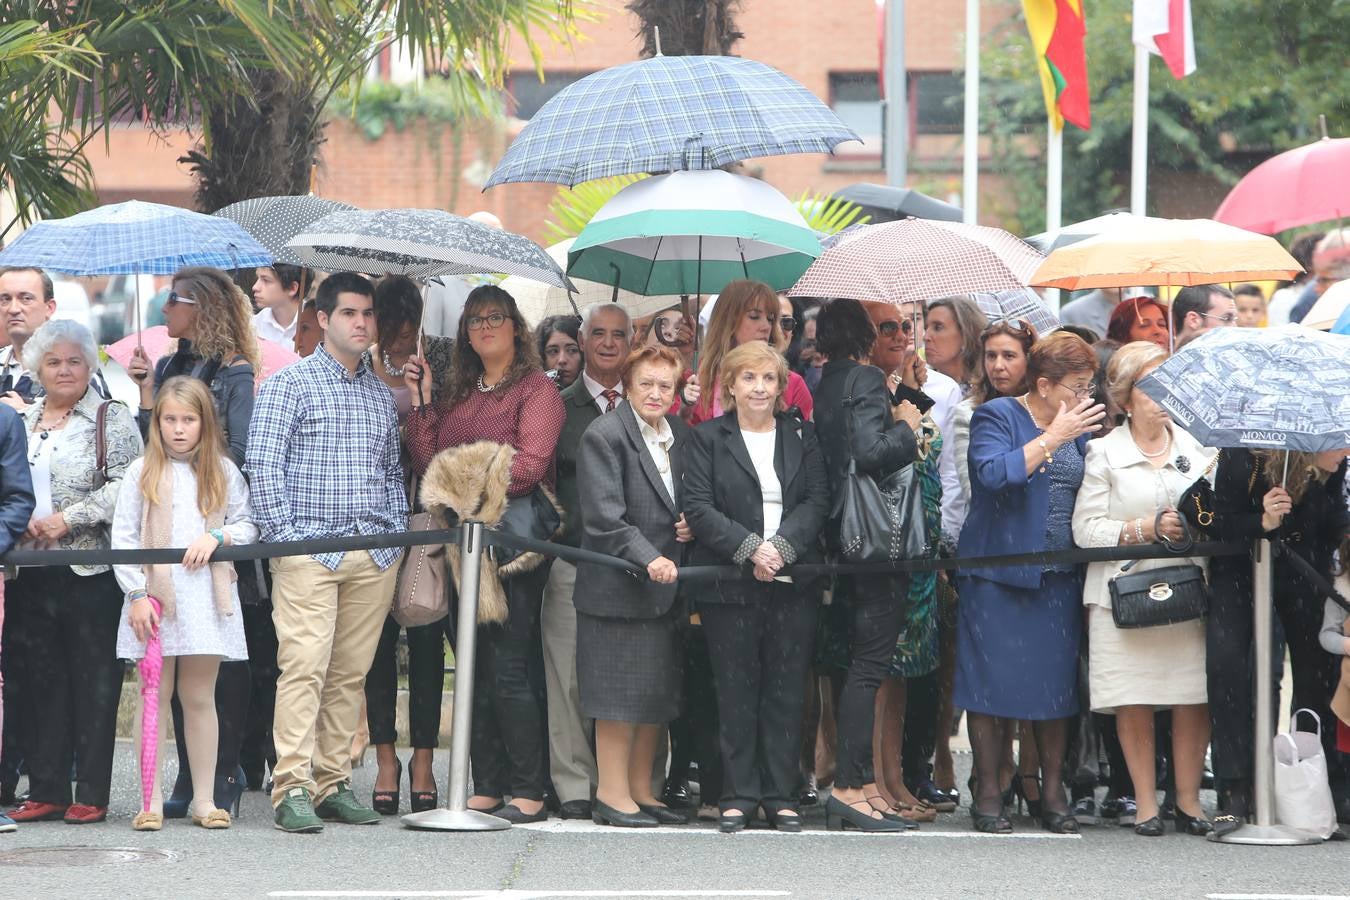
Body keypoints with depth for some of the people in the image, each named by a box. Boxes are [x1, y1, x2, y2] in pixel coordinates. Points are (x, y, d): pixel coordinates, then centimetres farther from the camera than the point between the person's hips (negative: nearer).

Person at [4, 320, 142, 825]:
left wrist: (70, 519, -15)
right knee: (42, 680, 6)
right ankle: (46, 791, 11)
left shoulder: (112, 420, 2)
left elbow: (125, 485, -9)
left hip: (91, 570, -5)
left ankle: (92, 795, 0)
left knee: (95, 681, -3)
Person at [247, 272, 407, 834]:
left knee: (350, 672, 5)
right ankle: (292, 788, -14)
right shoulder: (290, 384, 1)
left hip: (375, 554, 5)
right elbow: (263, 465, -4)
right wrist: (285, 535, -11)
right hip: (310, 549, -5)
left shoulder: (382, 394, 19)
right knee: (304, 666, -12)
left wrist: (397, 534, 10)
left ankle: (333, 783, 8)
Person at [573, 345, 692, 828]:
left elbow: (692, 501, 25)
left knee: (657, 694, 10)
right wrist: (648, 558, -27)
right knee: (619, 695, -3)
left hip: (665, 587, 7)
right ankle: (612, 793, 3)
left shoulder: (681, 435, 13)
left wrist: (691, 526, 2)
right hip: (617, 586, -7)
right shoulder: (604, 435, -9)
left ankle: (641, 789, 18)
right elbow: (604, 517, -17)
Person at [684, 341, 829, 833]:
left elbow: (817, 500, 3)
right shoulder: (709, 438, 6)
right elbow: (698, 507, -4)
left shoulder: (801, 436, 13)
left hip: (793, 584, 2)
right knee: (735, 690, 0)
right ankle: (739, 794, 6)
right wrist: (749, 548, -15)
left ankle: (781, 795, 7)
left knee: (787, 691, 2)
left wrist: (781, 545, -13)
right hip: (730, 585, -2)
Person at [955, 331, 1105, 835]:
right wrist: (1052, 438, -21)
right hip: (998, 574, -5)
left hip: (1060, 577, 5)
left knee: (1057, 684, 4)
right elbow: (994, 475, -22)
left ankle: (1052, 794, 12)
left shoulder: (1078, 426, 14)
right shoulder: (997, 417, -4)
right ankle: (988, 794, 6)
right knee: (993, 681, -2)